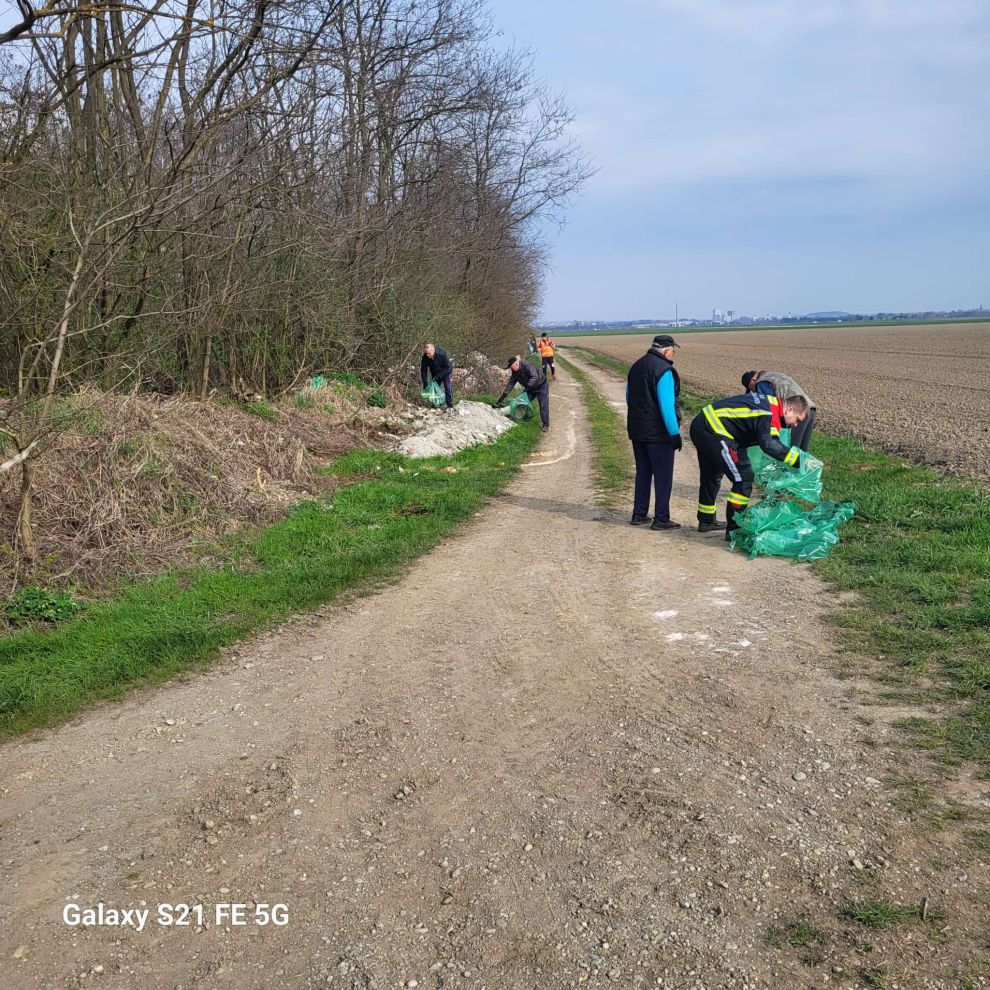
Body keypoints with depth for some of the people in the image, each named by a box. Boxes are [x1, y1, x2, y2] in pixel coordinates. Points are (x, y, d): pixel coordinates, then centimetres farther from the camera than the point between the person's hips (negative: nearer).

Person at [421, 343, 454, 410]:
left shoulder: (442, 354, -35)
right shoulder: (425, 357, -23)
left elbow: (448, 367, -26)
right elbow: (423, 370, -12)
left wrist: (438, 375, -31)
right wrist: (425, 382, -18)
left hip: (445, 371, -4)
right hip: (435, 373, 4)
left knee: (447, 387, -15)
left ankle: (450, 405, -12)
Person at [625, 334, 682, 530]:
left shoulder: (636, 367, 11)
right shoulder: (663, 370, -17)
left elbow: (629, 398, 19)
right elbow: (666, 405, -21)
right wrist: (675, 433, -16)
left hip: (637, 431, 8)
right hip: (658, 433, -8)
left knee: (643, 473, 17)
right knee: (663, 476, 0)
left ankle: (639, 514, 21)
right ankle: (661, 519, 2)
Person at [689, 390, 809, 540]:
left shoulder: (770, 402, 13)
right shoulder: (771, 415, -17)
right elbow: (768, 444, -33)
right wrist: (796, 459, -32)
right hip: (713, 432, -11)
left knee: (711, 475, 26)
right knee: (743, 477, -8)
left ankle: (706, 521, 43)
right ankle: (734, 529, -2)